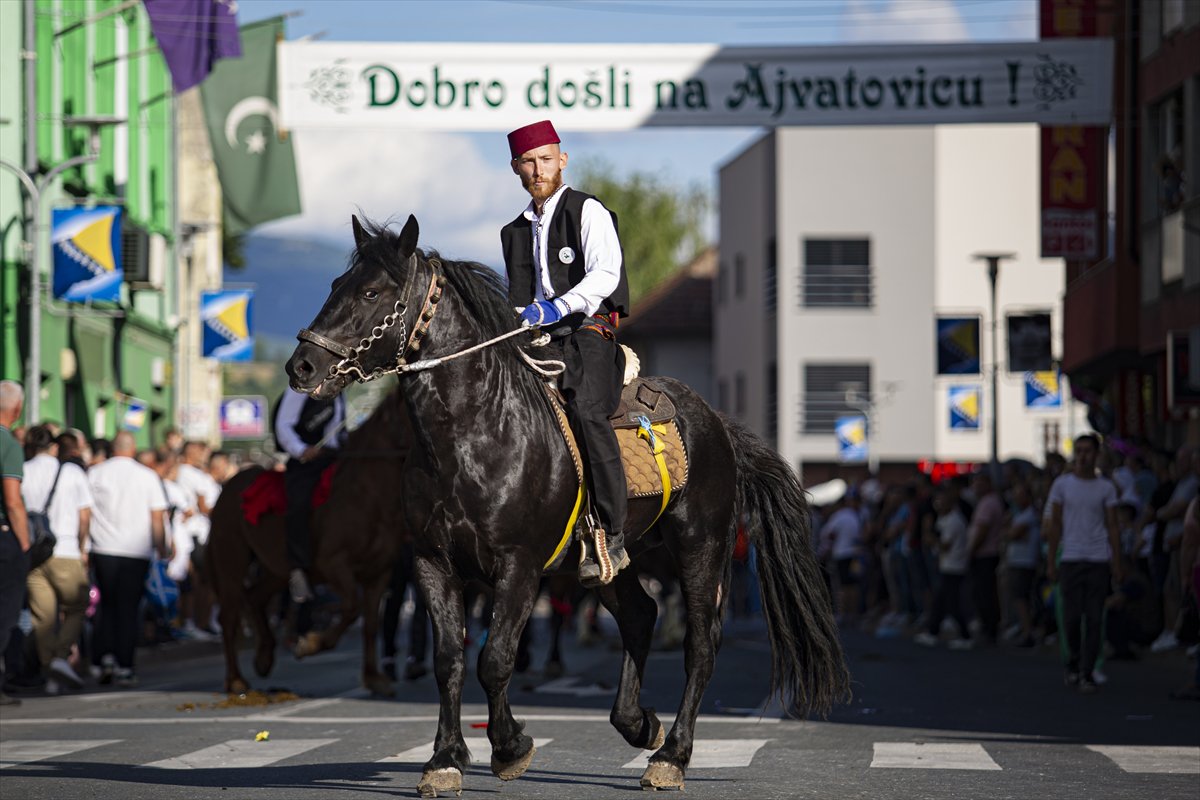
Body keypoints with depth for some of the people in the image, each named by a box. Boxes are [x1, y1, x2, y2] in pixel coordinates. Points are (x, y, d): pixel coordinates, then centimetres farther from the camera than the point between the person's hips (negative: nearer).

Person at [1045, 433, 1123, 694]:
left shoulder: (1106, 488, 7)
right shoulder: (1062, 484, 5)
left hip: (1099, 560, 0)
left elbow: (1112, 527, 6)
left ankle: (1086, 673, 1)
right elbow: (1055, 525, 7)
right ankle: (1073, 664, 21)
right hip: (1071, 559, 0)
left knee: (1094, 618, -4)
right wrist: (1051, 562, 1)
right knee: (1072, 617, -2)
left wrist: (1117, 564, -1)